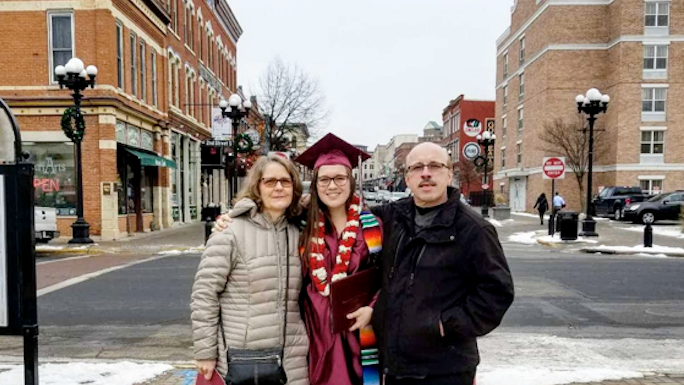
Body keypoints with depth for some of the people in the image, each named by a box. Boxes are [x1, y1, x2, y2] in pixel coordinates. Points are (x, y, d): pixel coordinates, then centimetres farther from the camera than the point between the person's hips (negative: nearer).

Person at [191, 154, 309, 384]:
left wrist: (303, 344, 15)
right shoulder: (230, 233, -11)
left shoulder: (296, 234, 7)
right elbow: (204, 294, -10)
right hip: (241, 360, -5)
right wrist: (206, 353, -10)